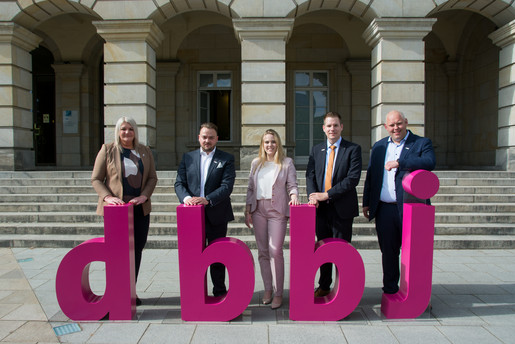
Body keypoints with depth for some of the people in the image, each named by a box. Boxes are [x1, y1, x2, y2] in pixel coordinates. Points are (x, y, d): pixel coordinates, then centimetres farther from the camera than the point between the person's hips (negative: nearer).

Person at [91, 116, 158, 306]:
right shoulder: (107, 150, 2)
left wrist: (144, 195, -7)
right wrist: (107, 197, -14)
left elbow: (152, 177, 9)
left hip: (140, 209, 3)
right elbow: (95, 179, 1)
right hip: (116, 209, -3)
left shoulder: (145, 151, 10)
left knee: (137, 249, 7)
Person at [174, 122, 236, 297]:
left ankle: (220, 293, 26)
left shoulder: (226, 159, 2)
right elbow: (179, 183, 3)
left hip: (217, 215, -2)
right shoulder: (188, 157, 10)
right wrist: (186, 197, -18)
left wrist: (207, 199, -23)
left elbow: (227, 186, -10)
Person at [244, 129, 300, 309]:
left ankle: (278, 293, 4)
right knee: (262, 251, 7)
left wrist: (294, 196, -20)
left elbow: (292, 185, 2)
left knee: (275, 251, -8)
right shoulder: (256, 163, 14)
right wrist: (247, 210, 9)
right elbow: (250, 188, 14)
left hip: (277, 210, -3)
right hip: (258, 210, 4)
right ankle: (267, 289, 20)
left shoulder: (286, 162, 5)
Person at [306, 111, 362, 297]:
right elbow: (310, 175, 7)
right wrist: (313, 195, -13)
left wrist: (327, 194, -17)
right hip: (321, 207, 4)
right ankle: (324, 286, 29)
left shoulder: (353, 149, -3)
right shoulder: (316, 150, 12)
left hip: (342, 207, -4)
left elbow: (353, 178, -13)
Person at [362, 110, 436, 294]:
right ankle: (390, 290, 27)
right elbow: (370, 176, 15)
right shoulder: (378, 146, 14)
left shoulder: (422, 143, 1)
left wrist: (399, 162, -21)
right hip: (384, 209, 4)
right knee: (388, 251, 12)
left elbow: (430, 162, -21)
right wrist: (366, 203, 12)